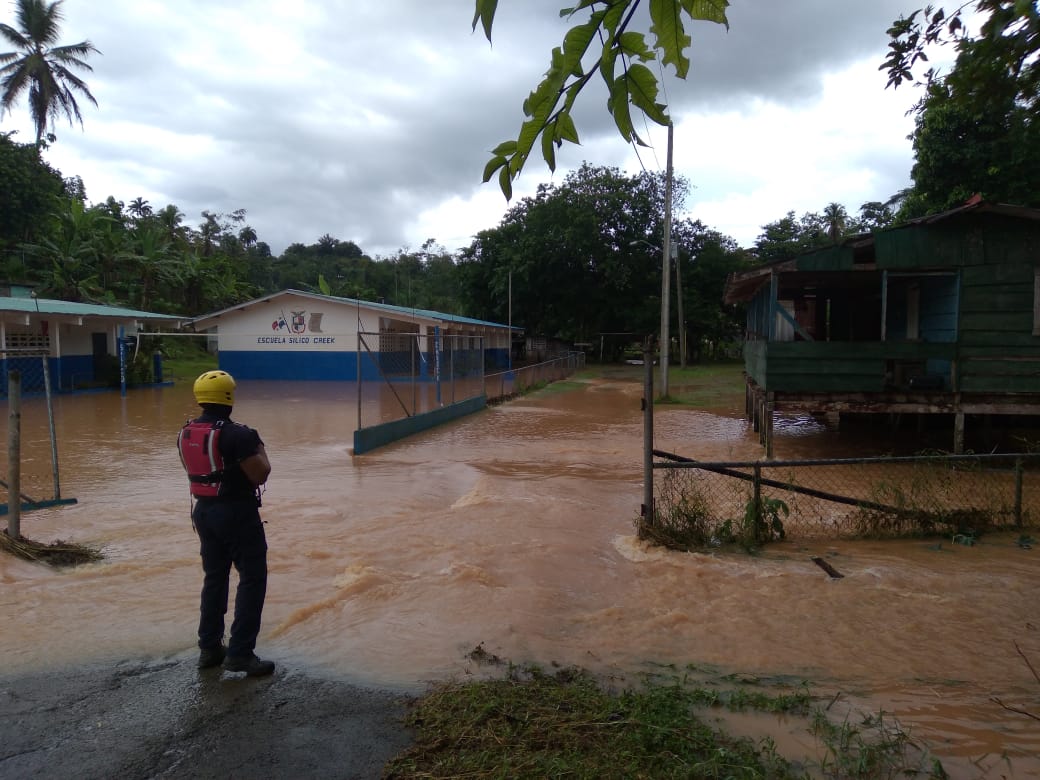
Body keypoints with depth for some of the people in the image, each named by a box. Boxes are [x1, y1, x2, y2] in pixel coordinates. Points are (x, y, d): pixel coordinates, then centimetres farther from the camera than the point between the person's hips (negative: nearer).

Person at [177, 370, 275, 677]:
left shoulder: (185, 433, 5)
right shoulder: (236, 434, -20)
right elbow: (260, 474, -20)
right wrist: (259, 448, -2)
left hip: (204, 511, 8)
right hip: (237, 513, -8)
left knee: (214, 578, 19)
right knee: (252, 579, 2)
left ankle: (209, 648, 26)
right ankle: (240, 653, 2)